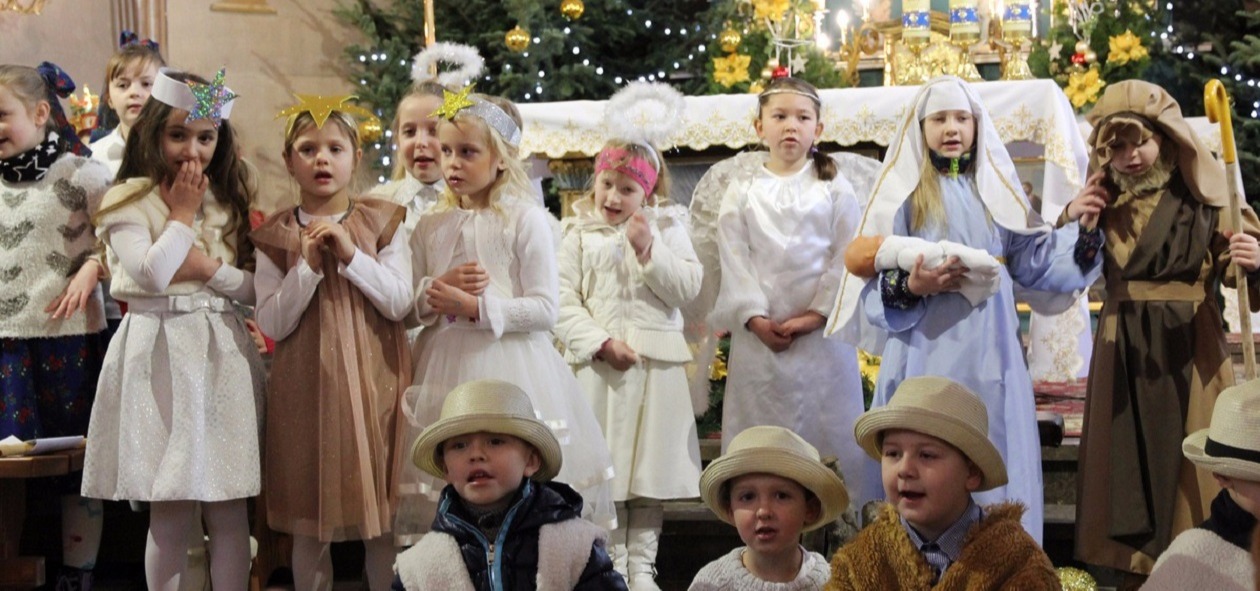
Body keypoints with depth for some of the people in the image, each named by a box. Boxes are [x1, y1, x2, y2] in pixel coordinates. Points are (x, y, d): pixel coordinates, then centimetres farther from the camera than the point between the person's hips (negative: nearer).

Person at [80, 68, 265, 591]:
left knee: (229, 508, 4)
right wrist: (182, 213, -6)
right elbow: (152, 274, -17)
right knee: (170, 512, 1)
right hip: (161, 352, -4)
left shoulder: (228, 203, 13)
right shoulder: (129, 202, -1)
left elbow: (257, 289, 8)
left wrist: (212, 269, -8)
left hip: (223, 353, 4)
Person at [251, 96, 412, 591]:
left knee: (384, 519, 5)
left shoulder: (383, 224, 3)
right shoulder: (274, 237, 3)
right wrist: (308, 264, -15)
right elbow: (272, 323, -4)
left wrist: (350, 254, -15)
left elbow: (399, 304, -6)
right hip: (306, 386, 0)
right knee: (308, 523, 8)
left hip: (372, 380, 0)